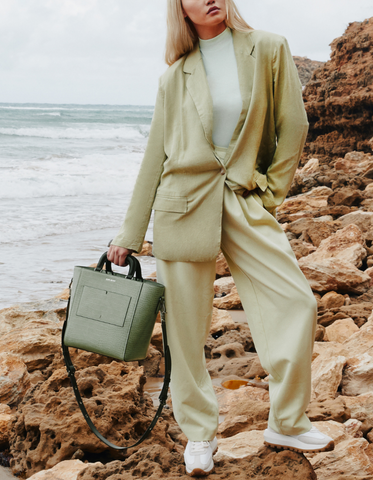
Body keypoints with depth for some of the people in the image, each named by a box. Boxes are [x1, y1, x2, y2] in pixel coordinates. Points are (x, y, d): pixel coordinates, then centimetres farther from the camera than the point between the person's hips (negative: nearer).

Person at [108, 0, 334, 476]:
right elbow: (155, 156, 9)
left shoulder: (269, 50, 4)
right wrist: (129, 235, 8)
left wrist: (271, 191, 3)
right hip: (183, 204, 0)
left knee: (297, 303, -7)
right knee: (186, 327, 1)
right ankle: (199, 435, 18)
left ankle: (287, 423, 11)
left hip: (245, 202, 0)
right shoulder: (174, 76, 6)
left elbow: (293, 125, 6)